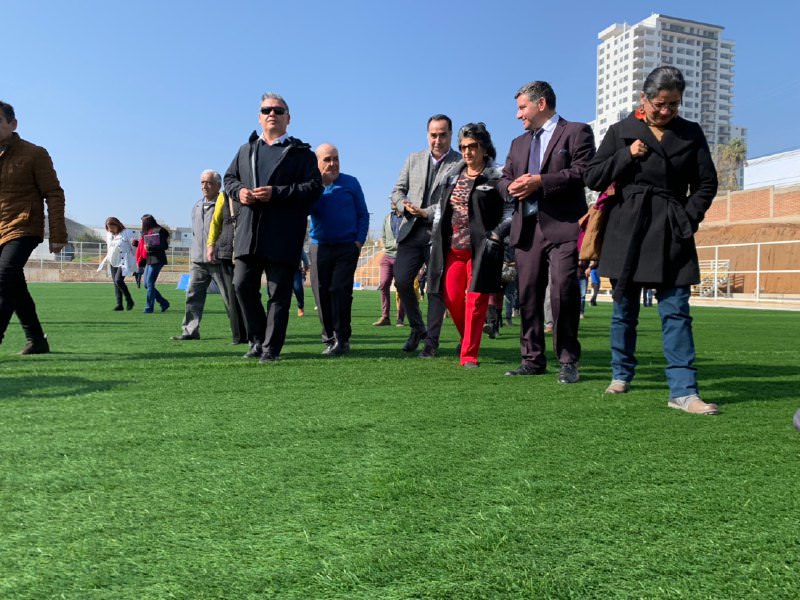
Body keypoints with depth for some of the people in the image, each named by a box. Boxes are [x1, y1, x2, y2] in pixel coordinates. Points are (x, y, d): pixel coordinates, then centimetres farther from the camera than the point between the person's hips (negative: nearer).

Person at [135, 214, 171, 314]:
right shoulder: (147, 232, 17)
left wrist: (150, 248, -25)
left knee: (150, 283, -8)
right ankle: (164, 303, 17)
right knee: (147, 284, 9)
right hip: (149, 261, 9)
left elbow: (165, 246, -18)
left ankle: (149, 307, -1)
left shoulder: (159, 231, -10)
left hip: (156, 260, -9)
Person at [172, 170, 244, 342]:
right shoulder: (197, 207, 18)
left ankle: (240, 334, 7)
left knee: (230, 299, -1)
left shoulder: (225, 204, -5)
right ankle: (190, 331, 8)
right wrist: (193, 255, 21)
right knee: (193, 295, 2)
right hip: (199, 261, 7)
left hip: (221, 261, -7)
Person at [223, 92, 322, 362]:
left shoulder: (301, 153, 5)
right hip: (248, 233, 5)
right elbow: (229, 178, 25)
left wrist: (276, 193, -15)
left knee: (278, 292, -1)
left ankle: (271, 347, 7)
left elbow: (315, 186, -6)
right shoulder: (246, 150, 21)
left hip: (282, 236, -4)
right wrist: (239, 191, 0)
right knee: (242, 285, 1)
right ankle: (257, 340, 18)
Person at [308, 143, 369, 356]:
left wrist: (359, 241, -4)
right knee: (322, 292, 2)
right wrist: (319, 184, -13)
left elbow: (363, 214, 7)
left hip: (347, 247, -2)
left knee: (340, 290, -9)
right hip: (319, 247, 2)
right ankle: (329, 337, 13)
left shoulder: (351, 183, 4)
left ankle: (342, 339, -4)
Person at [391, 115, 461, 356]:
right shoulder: (414, 159, 15)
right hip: (412, 231, 3)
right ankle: (417, 328, 16)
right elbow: (397, 190, 16)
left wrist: (428, 213, -16)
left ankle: (431, 340, 11)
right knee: (402, 281, -6)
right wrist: (405, 206, -6)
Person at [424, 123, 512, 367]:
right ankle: (468, 340, 28)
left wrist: (496, 234, -14)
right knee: (452, 298, 4)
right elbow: (443, 206, 20)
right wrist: (424, 212, 7)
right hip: (453, 248, 5)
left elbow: (511, 210, -6)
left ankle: (469, 355, 4)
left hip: (480, 249, -5)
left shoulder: (496, 177, -3)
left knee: (475, 301, -4)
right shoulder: (455, 174, 14)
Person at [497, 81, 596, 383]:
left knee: (563, 294, -11)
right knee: (528, 296, 5)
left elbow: (583, 172, -9)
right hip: (527, 229, 6)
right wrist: (512, 186, -3)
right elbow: (504, 178, 21)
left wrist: (540, 182, -15)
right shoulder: (519, 143, 25)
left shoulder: (576, 132, 5)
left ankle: (568, 361, 0)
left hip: (563, 226, -6)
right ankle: (532, 359, 13)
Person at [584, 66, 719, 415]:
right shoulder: (622, 132, 5)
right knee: (624, 309, 8)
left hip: (672, 235, 1)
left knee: (676, 311, -5)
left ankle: (683, 392, -6)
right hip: (627, 231, 0)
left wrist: (689, 219, -2)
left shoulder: (691, 133, 8)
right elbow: (592, 178, 3)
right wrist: (628, 156, -9)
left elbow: (706, 184, 11)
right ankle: (621, 375, 24)